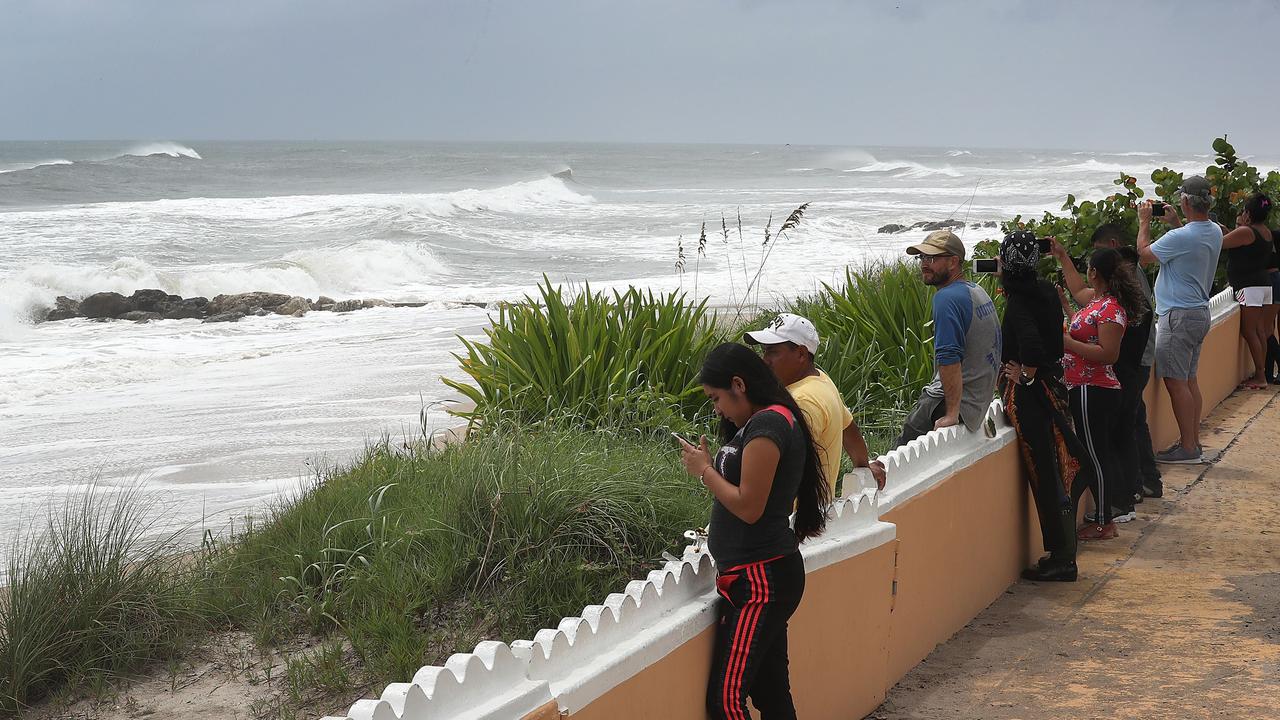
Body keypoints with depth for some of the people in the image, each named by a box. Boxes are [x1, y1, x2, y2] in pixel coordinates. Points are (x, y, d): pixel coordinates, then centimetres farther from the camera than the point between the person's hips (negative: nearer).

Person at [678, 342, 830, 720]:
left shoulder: (766, 424, -16)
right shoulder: (777, 420, 16)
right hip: (765, 575, 10)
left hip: (760, 577, -10)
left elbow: (749, 506, -19)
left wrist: (704, 469, -7)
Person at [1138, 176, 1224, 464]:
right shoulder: (1215, 232, 5)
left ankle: (1188, 448, -5)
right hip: (1200, 313, 9)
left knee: (1176, 382, -6)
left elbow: (1144, 253, -9)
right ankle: (1193, 442, 19)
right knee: (1189, 380, 15)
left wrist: (1144, 221, 5)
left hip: (1179, 316, -9)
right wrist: (1175, 223, 22)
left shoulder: (1180, 237, -23)